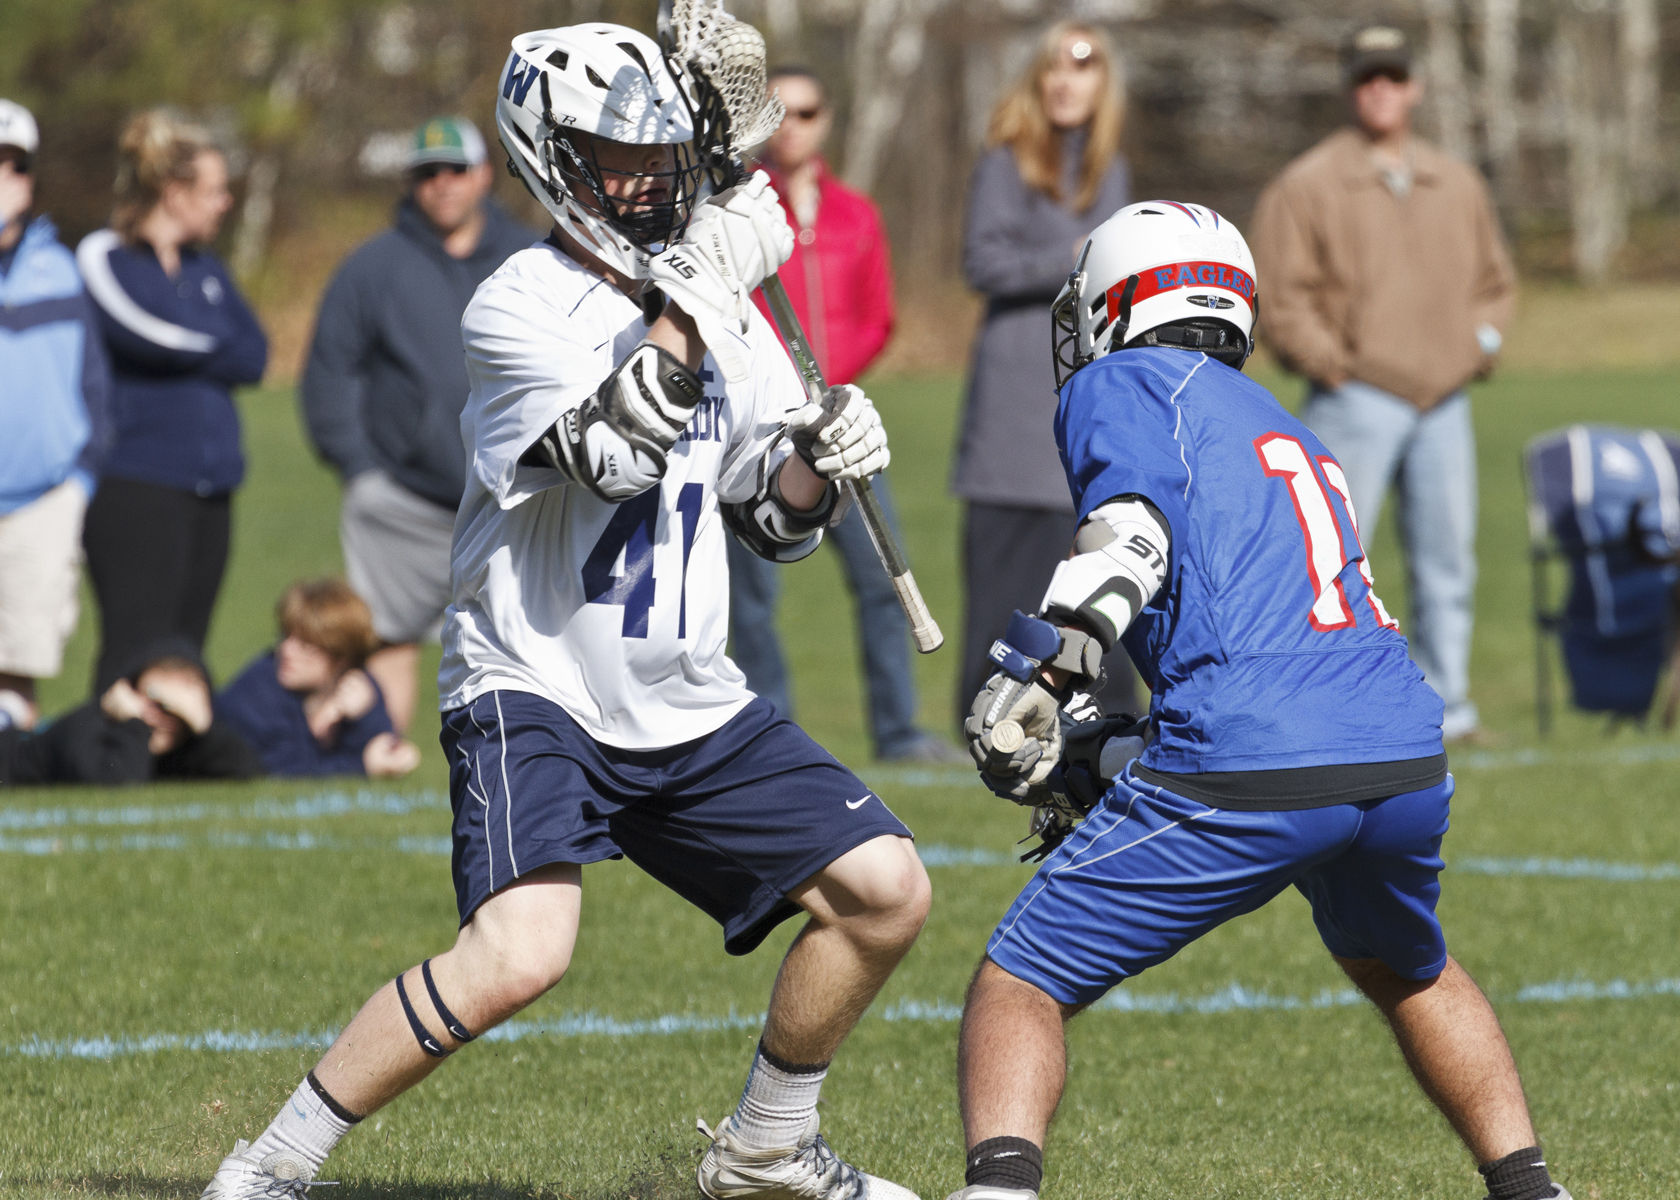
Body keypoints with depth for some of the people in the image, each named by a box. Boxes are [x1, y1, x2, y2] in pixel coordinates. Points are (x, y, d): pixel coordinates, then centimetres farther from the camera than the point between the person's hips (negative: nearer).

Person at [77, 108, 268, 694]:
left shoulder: (204, 268, 18)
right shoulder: (103, 257, -3)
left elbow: (253, 356, 7)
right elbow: (145, 331, -16)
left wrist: (184, 349, -7)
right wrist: (217, 345, 2)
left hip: (208, 490, 7)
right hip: (134, 487, -7)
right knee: (137, 658, -13)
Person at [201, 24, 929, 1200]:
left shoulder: (720, 307, 9)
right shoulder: (519, 308, -13)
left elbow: (771, 519, 14)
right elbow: (615, 453, -29)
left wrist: (817, 458, -7)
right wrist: (700, 289, -30)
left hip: (689, 706, 7)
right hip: (535, 693, -7)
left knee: (885, 889, 1)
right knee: (518, 956, -28)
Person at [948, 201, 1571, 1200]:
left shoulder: (1121, 386, 9)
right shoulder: (1293, 437, 32)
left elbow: (1131, 532, -11)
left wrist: (1035, 681, -20)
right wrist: (1092, 761, 31)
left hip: (1252, 774, -7)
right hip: (1407, 760, 7)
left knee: (1019, 989, 3)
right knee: (1406, 971, 36)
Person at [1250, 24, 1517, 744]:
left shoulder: (1458, 186, 16)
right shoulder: (1307, 186, -1)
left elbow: (1495, 281, 25)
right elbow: (1284, 298, -4)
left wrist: (1480, 344, 10)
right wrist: (1331, 364, -12)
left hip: (1443, 402, 5)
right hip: (1355, 405, -5)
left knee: (1447, 562, 6)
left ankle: (1443, 704, 14)